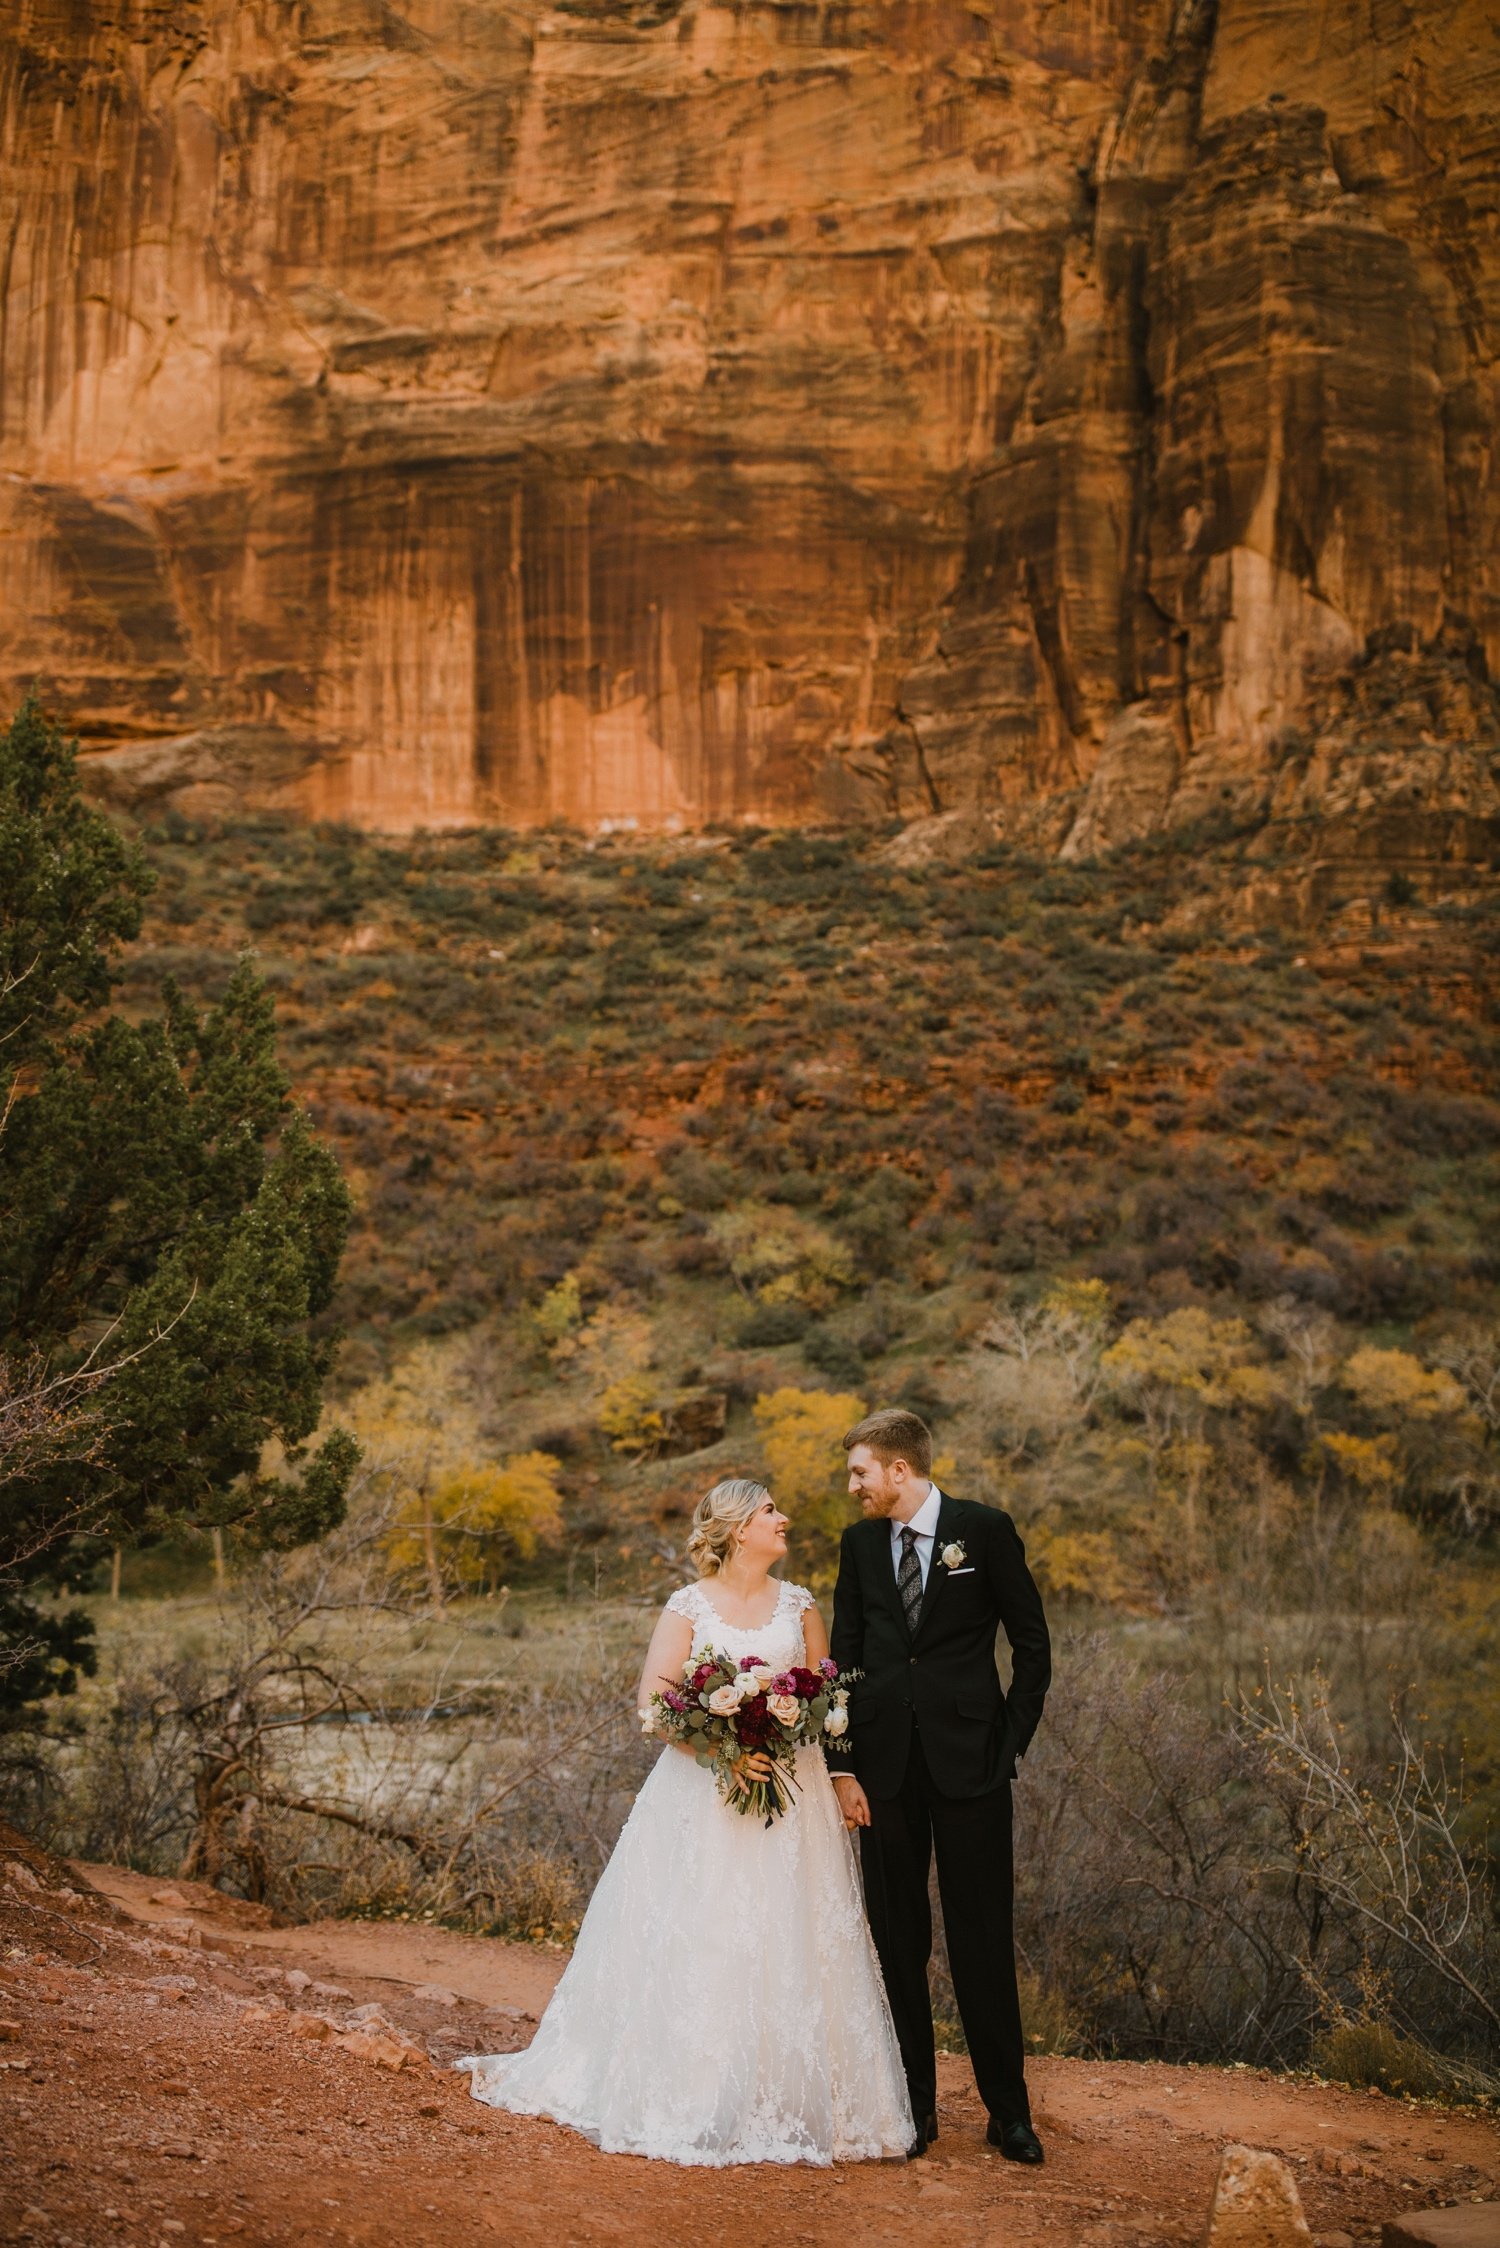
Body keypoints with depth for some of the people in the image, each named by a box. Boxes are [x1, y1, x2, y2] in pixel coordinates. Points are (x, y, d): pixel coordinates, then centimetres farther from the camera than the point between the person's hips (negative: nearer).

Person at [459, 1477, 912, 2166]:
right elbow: (653, 1702, -7)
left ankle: (786, 2102, 8)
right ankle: (688, 2101, 7)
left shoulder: (799, 1606, 10)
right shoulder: (688, 1607, 0)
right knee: (692, 1941, -3)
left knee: (786, 1947, 0)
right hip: (702, 1794, -3)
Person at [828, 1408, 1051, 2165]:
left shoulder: (984, 1530, -3)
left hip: (968, 1762, -3)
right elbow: (844, 1658, 9)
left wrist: (1011, 1740, -3)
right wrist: (843, 1767, 2)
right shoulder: (859, 1543, 7)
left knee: (983, 1940, 1)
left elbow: (1032, 1644, 2)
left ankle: (1008, 2108, 12)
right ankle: (914, 2103, 18)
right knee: (897, 1939, 7)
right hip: (884, 1765, 3)